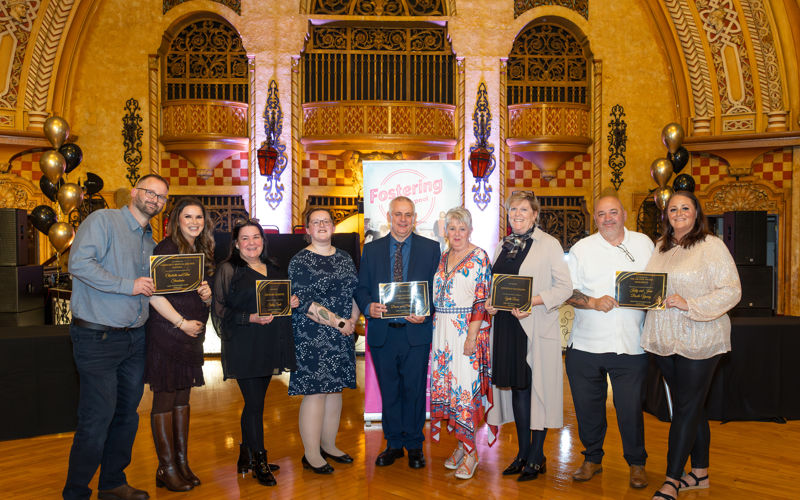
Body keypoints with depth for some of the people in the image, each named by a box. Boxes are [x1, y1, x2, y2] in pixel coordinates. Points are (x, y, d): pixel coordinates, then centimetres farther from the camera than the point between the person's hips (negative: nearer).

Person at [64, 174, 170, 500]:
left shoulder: (150, 241, 17)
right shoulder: (103, 220, -7)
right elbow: (79, 263, -21)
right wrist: (129, 285, -19)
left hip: (135, 337, 8)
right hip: (98, 338, -8)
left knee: (127, 415, 14)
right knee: (97, 420, -5)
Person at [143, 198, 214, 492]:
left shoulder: (202, 252, 14)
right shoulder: (166, 249, -9)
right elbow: (154, 294, -16)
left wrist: (208, 295, -1)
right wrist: (181, 322, -16)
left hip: (192, 335, 7)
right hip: (166, 335, -7)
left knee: (182, 398, 12)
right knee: (165, 399, 1)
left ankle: (182, 462, 20)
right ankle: (167, 468, 9)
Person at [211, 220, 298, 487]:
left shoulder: (273, 269, 15)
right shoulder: (228, 270, -4)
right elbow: (221, 310, -8)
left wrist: (291, 302, 2)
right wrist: (251, 318, -20)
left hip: (270, 346, 6)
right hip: (244, 347, -6)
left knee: (255, 403, 14)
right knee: (255, 405, -4)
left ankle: (246, 456, 27)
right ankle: (260, 462, 8)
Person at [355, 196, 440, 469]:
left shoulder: (431, 248, 5)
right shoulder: (372, 249, 9)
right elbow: (361, 288, 8)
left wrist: (427, 312, -15)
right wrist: (368, 306, -13)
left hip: (416, 331, -1)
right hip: (382, 332, 2)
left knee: (415, 390, 6)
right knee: (389, 391, 11)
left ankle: (414, 445, 23)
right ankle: (394, 443, 27)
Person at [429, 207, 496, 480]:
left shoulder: (479, 258, -6)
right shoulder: (443, 258, 13)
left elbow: (482, 301, -11)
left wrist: (472, 336, -17)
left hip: (467, 331, -6)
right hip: (443, 331, 6)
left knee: (465, 387, -5)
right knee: (446, 385, 8)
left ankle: (470, 450, 6)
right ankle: (460, 445, 20)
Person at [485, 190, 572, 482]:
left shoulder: (549, 244, -4)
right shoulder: (503, 246, 14)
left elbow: (565, 287, -8)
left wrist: (532, 301, -20)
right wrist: (490, 303, 1)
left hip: (536, 328, -5)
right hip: (507, 326, 6)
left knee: (538, 387, 0)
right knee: (516, 386, 11)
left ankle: (537, 457, 13)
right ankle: (523, 451, 24)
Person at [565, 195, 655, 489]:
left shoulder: (644, 244, 9)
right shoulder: (581, 249, 6)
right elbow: (567, 292, 2)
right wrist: (593, 302, -15)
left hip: (631, 345, 0)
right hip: (586, 344, 1)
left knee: (630, 407, 3)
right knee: (588, 406, 9)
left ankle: (637, 463, 24)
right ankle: (592, 459, 28)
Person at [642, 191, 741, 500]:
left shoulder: (712, 246, -6)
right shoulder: (661, 247, 12)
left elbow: (732, 291, -12)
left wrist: (690, 304, -21)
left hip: (699, 341, -6)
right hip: (664, 339, 6)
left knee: (687, 408, -2)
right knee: (690, 406, 15)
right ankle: (700, 473, 27)